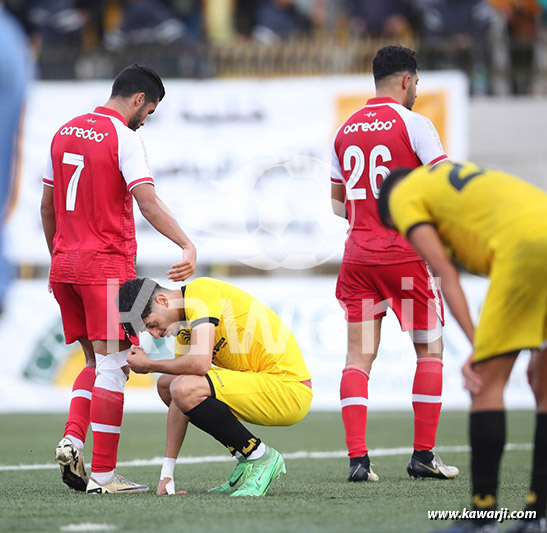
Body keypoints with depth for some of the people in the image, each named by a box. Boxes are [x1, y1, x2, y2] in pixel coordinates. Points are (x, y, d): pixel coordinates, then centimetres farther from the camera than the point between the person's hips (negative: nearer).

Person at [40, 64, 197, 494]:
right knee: (113, 366, -4)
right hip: (107, 265, -7)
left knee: (97, 361, 18)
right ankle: (103, 474, -6)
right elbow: (148, 202, -21)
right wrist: (188, 245, -27)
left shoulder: (65, 132, 14)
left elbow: (47, 206, 19)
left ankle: (72, 439, -3)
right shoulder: (124, 138, -9)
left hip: (65, 264, 7)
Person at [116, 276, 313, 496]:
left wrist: (149, 365, -9)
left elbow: (200, 362, -28)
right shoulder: (183, 329, 13)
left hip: (290, 388, -10)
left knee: (185, 388, -26)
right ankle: (247, 461, 12)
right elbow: (180, 403, 13)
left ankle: (261, 458, -9)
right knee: (167, 385, 16)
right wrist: (167, 474, 10)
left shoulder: (200, 292, -14)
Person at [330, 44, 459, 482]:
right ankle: (423, 456, 7)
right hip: (406, 251, -5)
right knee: (430, 350, 8)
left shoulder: (346, 130, 12)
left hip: (358, 252, 5)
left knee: (359, 354, 3)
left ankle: (357, 458, -6)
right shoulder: (413, 123, -5)